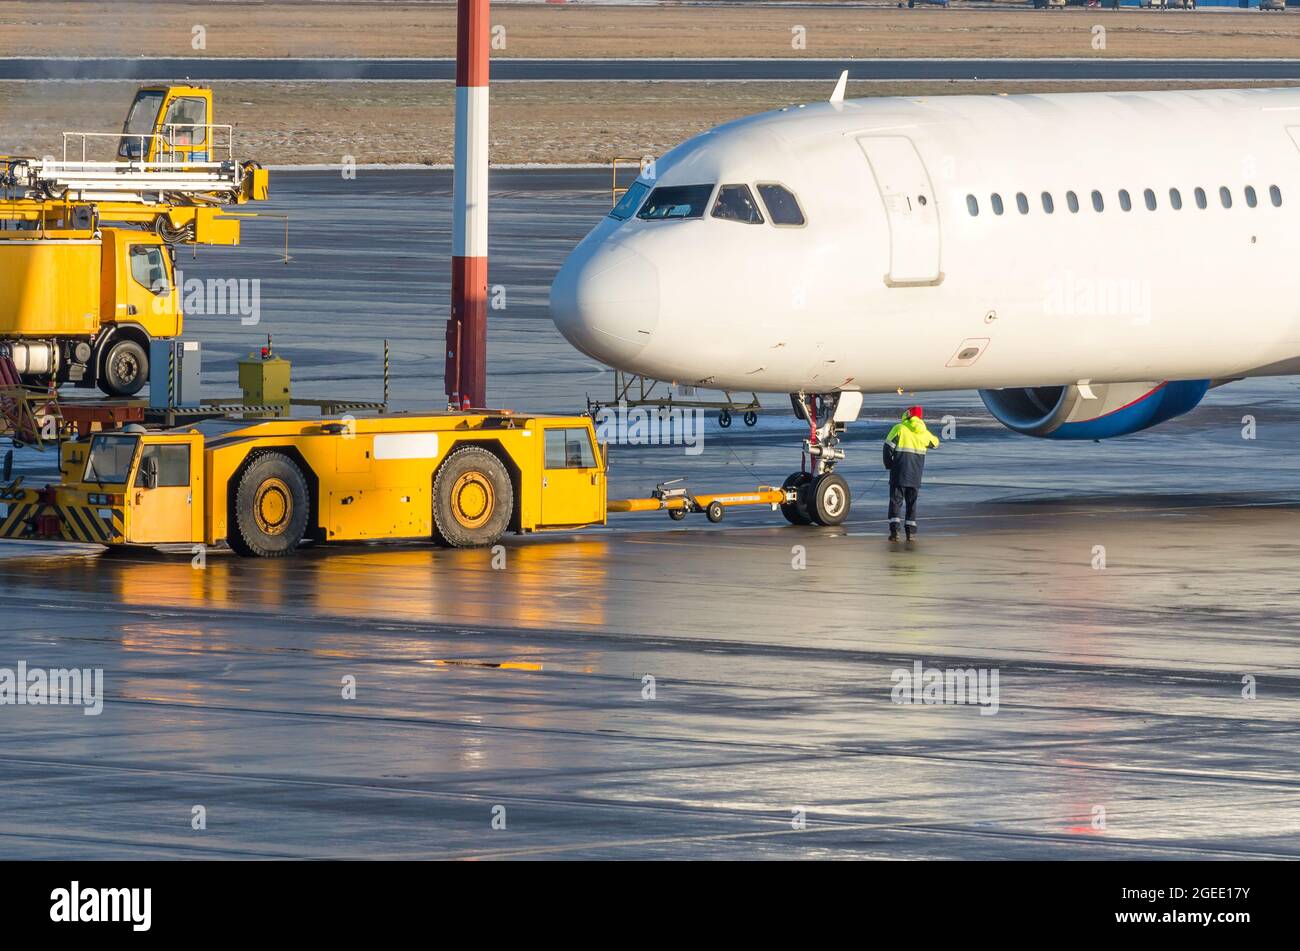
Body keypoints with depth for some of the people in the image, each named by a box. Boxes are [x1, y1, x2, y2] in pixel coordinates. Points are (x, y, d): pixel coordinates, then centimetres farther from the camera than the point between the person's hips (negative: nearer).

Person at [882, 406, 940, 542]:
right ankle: (911, 531, 8)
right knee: (911, 501, 12)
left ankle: (894, 530, -13)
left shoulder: (899, 429, -7)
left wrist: (889, 464, 4)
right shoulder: (924, 433, 5)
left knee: (896, 500, -1)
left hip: (899, 474, -3)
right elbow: (935, 442, 25)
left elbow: (888, 447, -10)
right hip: (915, 474, 3)